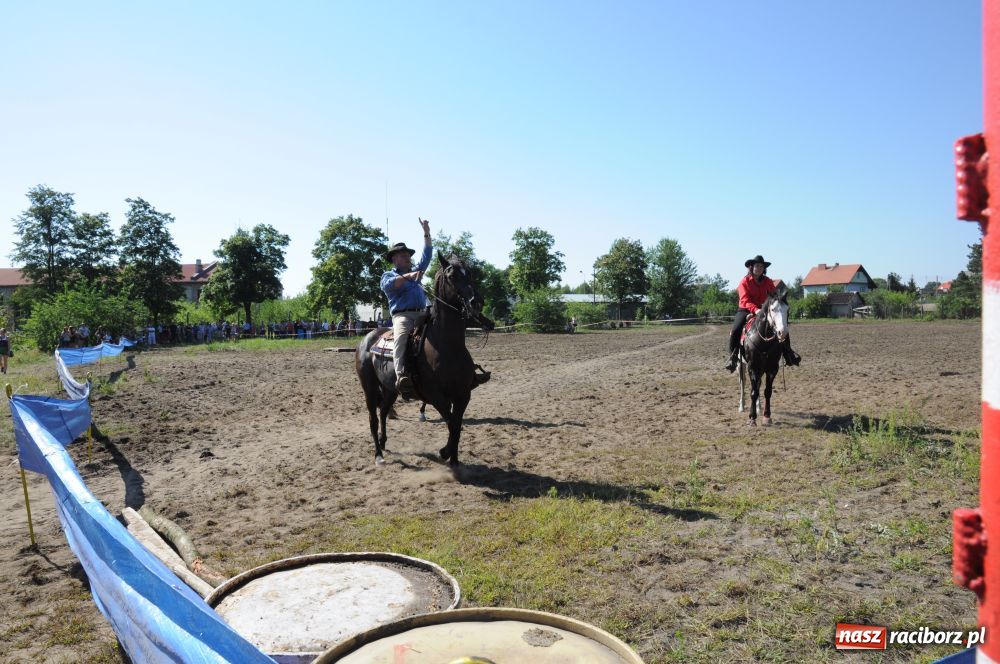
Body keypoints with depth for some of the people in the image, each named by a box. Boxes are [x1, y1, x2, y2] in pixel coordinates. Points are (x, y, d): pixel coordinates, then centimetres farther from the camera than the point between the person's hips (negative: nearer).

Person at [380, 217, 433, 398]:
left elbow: (426, 256, 29)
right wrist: (407, 277, -23)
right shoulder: (388, 275, 14)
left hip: (424, 314, 6)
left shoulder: (415, 271, 31)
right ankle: (401, 377, -53)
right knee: (401, 336, -37)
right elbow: (388, 285, -9)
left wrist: (426, 233, 26)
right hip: (402, 315, -6)